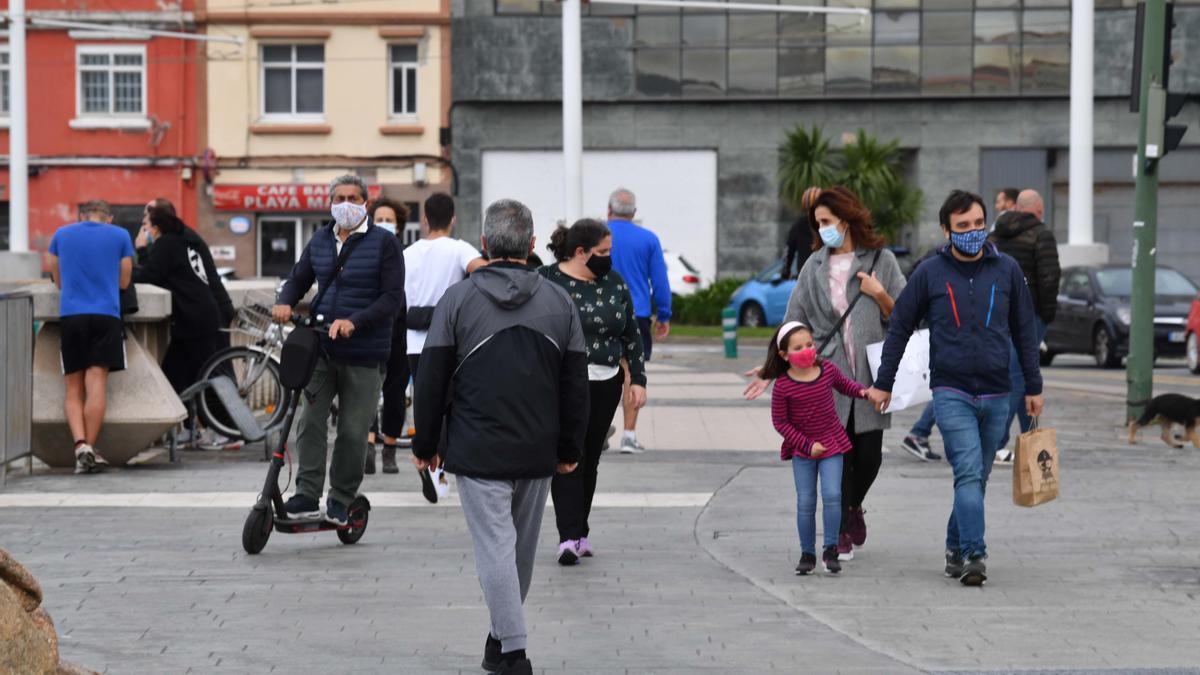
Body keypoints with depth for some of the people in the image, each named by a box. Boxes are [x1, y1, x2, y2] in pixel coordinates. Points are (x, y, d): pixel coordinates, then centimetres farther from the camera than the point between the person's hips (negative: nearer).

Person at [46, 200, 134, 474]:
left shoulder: (61, 234, 14)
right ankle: (90, 448, -8)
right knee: (97, 383, -4)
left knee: (73, 388, 5)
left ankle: (80, 444, -13)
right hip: (106, 315, -1)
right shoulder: (120, 236, 8)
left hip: (71, 315, 1)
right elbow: (124, 282, 13)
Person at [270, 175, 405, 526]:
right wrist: (285, 302, -2)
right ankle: (307, 495, 1)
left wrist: (354, 322, -21)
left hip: (364, 353, -4)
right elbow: (298, 279, 21)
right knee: (310, 421, -5)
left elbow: (392, 298, -9)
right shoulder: (320, 240, 13)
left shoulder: (383, 242, -3)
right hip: (320, 348, 4)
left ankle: (341, 502, 15)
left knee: (353, 431, 2)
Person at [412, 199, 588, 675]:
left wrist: (425, 445, 6)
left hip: (477, 452, -3)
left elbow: (431, 380, -4)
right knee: (522, 548, 17)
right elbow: (576, 385, 5)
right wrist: (569, 449, 14)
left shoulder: (458, 300, -6)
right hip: (537, 453, 3)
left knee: (495, 547, -3)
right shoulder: (560, 303, 2)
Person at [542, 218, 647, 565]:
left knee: (590, 459, 9)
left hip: (605, 384, 5)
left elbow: (631, 335, 14)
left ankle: (579, 532, 17)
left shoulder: (614, 283, 9)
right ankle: (569, 537, -13)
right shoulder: (548, 281, -4)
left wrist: (638, 378, 8)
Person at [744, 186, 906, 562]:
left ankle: (853, 506, 33)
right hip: (828, 374, 1)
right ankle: (841, 534, 7)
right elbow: (795, 322, 10)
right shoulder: (815, 266, 9)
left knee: (869, 454, 2)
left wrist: (880, 295, -10)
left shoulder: (881, 261, 4)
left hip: (870, 374, -1)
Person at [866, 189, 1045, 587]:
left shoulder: (1007, 271, 5)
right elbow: (899, 328, 6)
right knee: (968, 474, -15)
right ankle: (973, 556, -20)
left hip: (996, 396, 3)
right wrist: (883, 384, 4)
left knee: (978, 478, 10)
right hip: (951, 393, -3)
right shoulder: (930, 274, 0)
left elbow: (1024, 331, 11)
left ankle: (956, 548, 23)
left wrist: (1033, 387, 9)